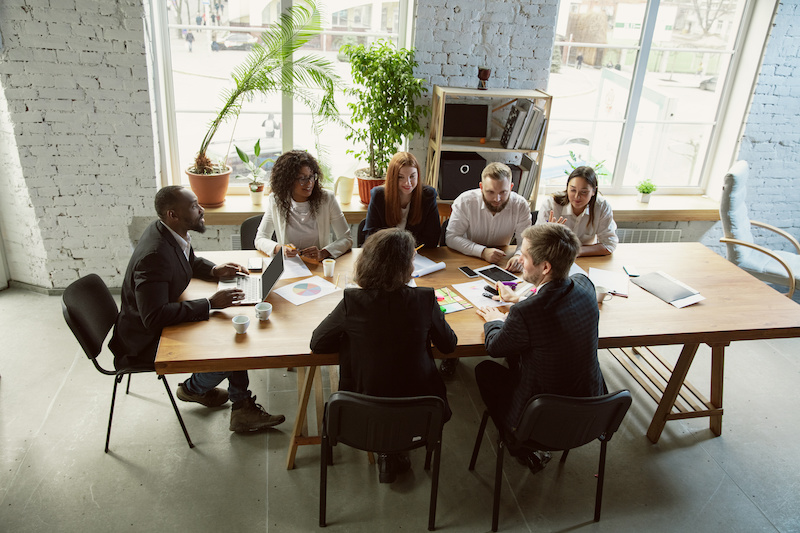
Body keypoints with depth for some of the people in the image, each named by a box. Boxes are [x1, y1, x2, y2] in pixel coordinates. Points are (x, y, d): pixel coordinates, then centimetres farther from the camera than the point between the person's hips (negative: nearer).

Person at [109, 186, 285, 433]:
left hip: (163, 321, 10)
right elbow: (154, 317, -37)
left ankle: (242, 408, 7)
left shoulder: (172, 233, -3)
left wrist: (214, 270, -1)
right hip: (146, 342, -10)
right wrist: (210, 303, -34)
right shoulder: (154, 255, -33)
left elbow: (191, 261, 20)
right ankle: (193, 388, 16)